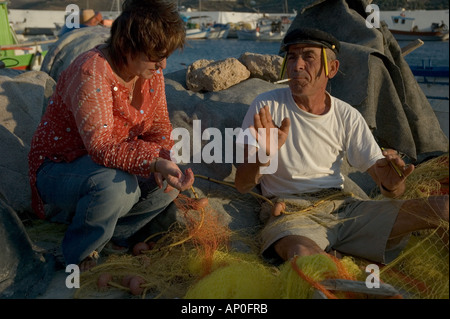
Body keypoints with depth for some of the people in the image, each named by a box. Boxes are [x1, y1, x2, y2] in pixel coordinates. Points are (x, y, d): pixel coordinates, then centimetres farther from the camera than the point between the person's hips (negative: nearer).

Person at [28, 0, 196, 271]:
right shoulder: (91, 73, -30)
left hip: (110, 167, 8)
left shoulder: (151, 71, -5)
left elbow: (159, 125, -1)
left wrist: (164, 160, -23)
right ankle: (79, 259, -10)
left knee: (171, 180, -11)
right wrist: (154, 161, -53)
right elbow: (101, 146, -39)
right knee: (117, 185, -37)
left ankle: (114, 236, 6)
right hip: (57, 168, -7)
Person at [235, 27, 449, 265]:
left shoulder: (347, 116, 7)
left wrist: (391, 185, -19)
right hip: (292, 213, -2)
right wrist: (263, 156, -25)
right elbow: (242, 186, -4)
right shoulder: (266, 107, -1)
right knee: (302, 254, -40)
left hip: (343, 207, 3)